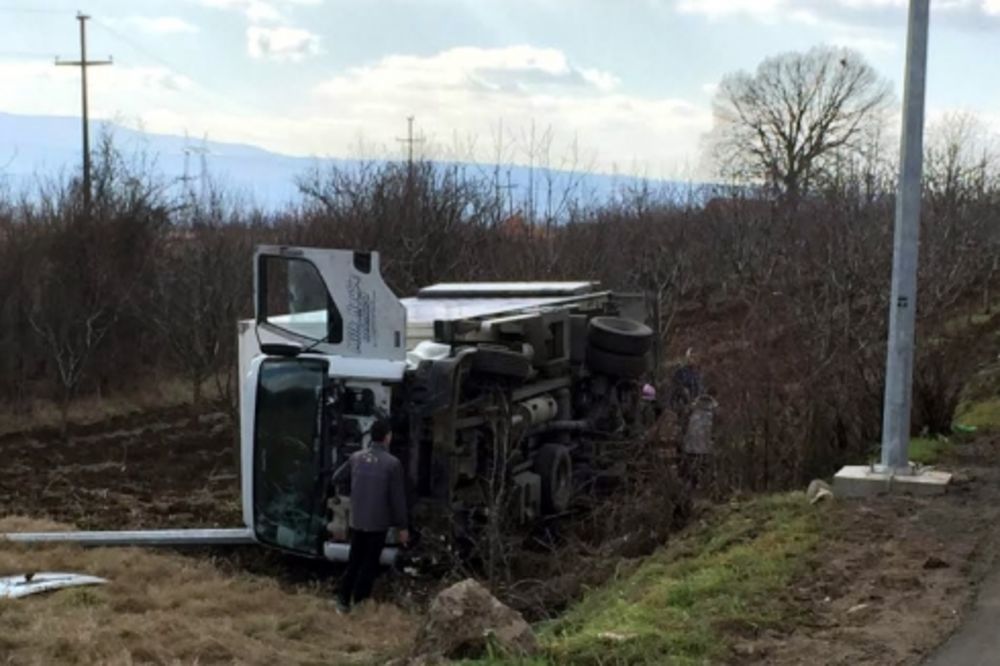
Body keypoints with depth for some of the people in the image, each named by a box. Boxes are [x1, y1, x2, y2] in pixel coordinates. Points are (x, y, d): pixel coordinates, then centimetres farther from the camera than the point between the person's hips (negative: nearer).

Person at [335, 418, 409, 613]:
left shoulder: (355, 458, -1)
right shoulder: (392, 463, -15)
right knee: (370, 564, 7)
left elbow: (348, 487, 10)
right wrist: (403, 526, -3)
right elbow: (398, 498, -11)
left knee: (353, 561, 15)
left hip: (357, 520, 4)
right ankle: (359, 604, 11)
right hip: (378, 522, -4)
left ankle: (343, 600, 17)